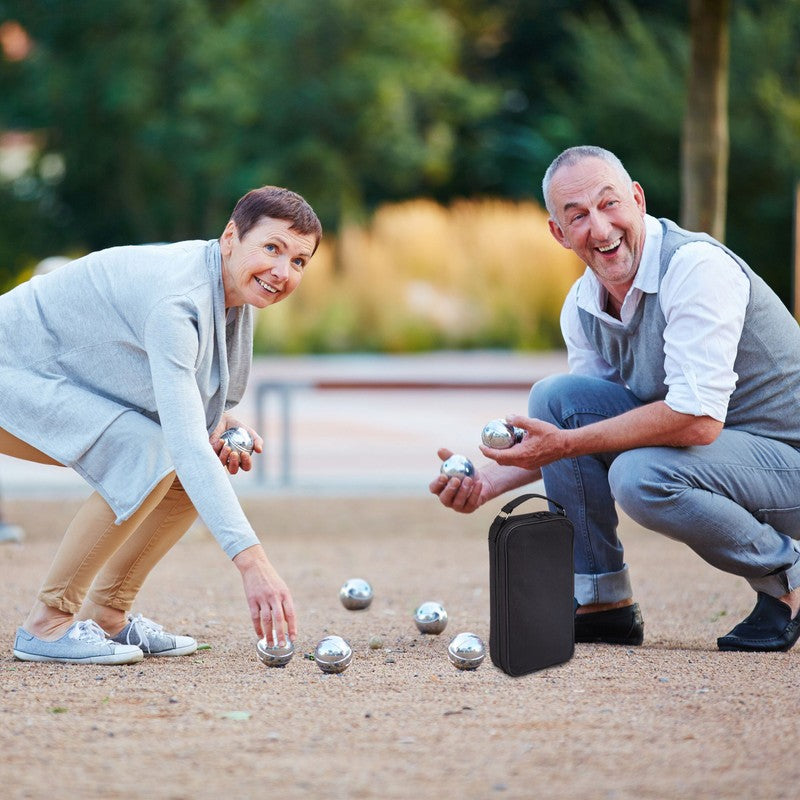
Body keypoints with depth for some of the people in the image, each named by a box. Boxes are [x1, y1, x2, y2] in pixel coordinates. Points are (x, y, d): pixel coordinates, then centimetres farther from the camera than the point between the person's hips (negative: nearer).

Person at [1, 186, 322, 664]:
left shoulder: (233, 287, -3)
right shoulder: (177, 300, -32)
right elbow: (183, 442, -39)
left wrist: (218, 421, -10)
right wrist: (252, 560, -46)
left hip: (70, 382, 10)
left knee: (211, 456, -1)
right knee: (151, 455, -28)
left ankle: (105, 615, 5)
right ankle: (48, 623, -19)